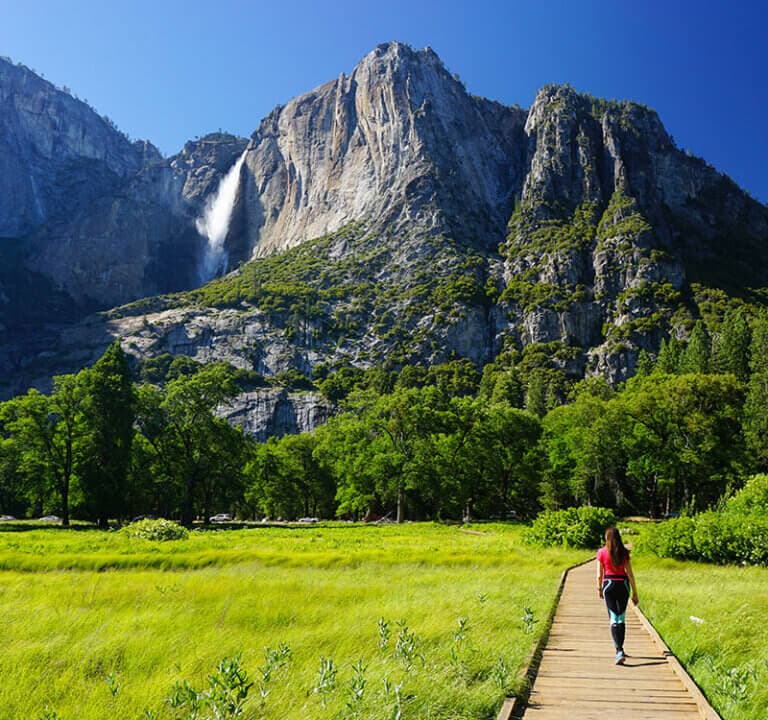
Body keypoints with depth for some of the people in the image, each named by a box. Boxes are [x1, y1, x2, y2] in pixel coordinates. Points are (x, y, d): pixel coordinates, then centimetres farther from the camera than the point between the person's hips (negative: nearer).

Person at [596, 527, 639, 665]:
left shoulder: (601, 552, -4)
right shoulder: (624, 552, -1)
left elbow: (599, 574, -1)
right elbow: (630, 574, -1)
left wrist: (599, 589, 15)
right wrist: (635, 593, 5)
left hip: (608, 585, -2)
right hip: (623, 584, 2)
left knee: (614, 619, -2)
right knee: (621, 618, 15)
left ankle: (619, 651, -16)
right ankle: (620, 649, 24)